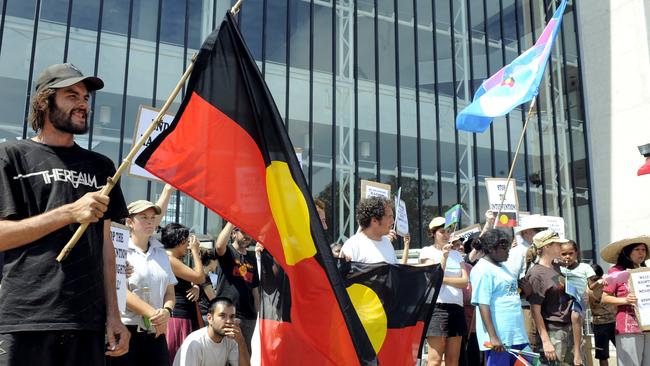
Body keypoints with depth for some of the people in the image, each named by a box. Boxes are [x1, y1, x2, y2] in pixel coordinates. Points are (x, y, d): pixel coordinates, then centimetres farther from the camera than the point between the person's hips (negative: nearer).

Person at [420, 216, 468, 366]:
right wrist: (444, 255, -17)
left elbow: (465, 281, 4)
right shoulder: (427, 251, 3)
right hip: (437, 306, -5)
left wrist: (443, 279, -8)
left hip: (457, 307, 5)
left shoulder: (456, 254, 17)